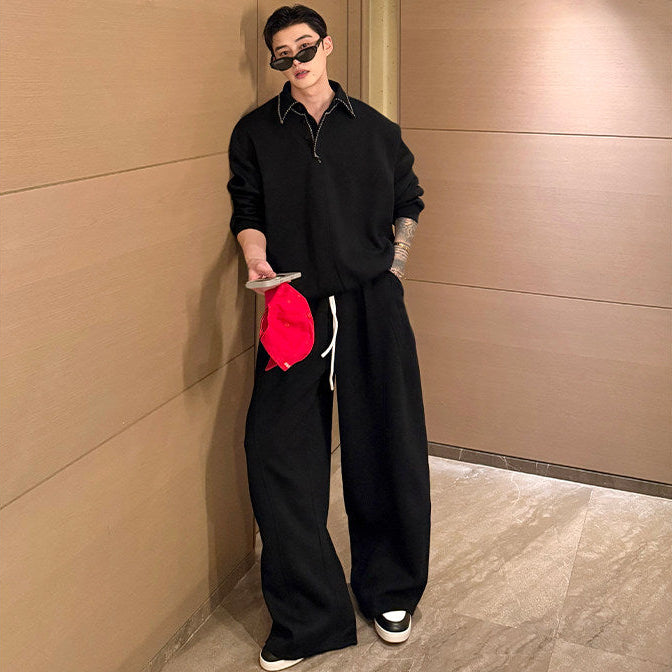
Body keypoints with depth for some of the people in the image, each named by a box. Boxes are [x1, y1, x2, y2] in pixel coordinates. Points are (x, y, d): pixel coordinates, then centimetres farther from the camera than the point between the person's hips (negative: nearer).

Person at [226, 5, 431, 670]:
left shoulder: (375, 129, 11)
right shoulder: (256, 132, 9)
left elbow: (408, 205, 18)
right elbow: (247, 211, 7)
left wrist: (391, 272, 7)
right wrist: (257, 259, -13)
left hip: (373, 307, 1)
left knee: (388, 450, 5)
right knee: (276, 450, -6)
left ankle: (389, 590, 29)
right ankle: (307, 616, 11)